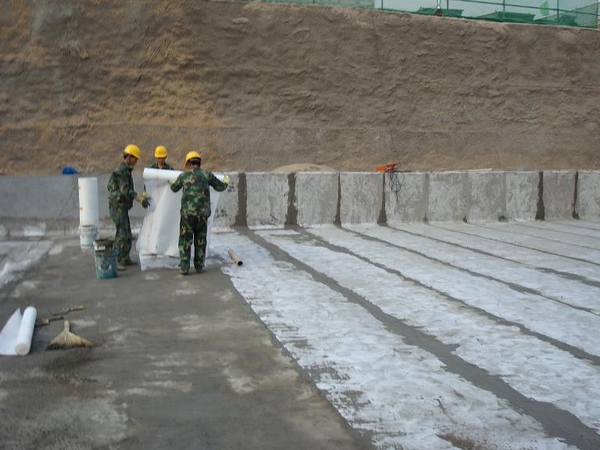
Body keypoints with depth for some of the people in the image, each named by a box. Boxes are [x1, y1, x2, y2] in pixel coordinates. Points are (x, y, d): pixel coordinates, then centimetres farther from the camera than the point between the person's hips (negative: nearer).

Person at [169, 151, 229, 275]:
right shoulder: (207, 174, 4)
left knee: (185, 240, 6)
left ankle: (184, 268, 3)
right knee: (200, 240, 13)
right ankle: (199, 266, 17)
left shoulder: (184, 175, 4)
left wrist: (171, 183, 46)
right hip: (203, 212, 1)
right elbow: (220, 187, 17)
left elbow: (174, 188, 22)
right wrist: (226, 182, 40)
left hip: (187, 212, -1)